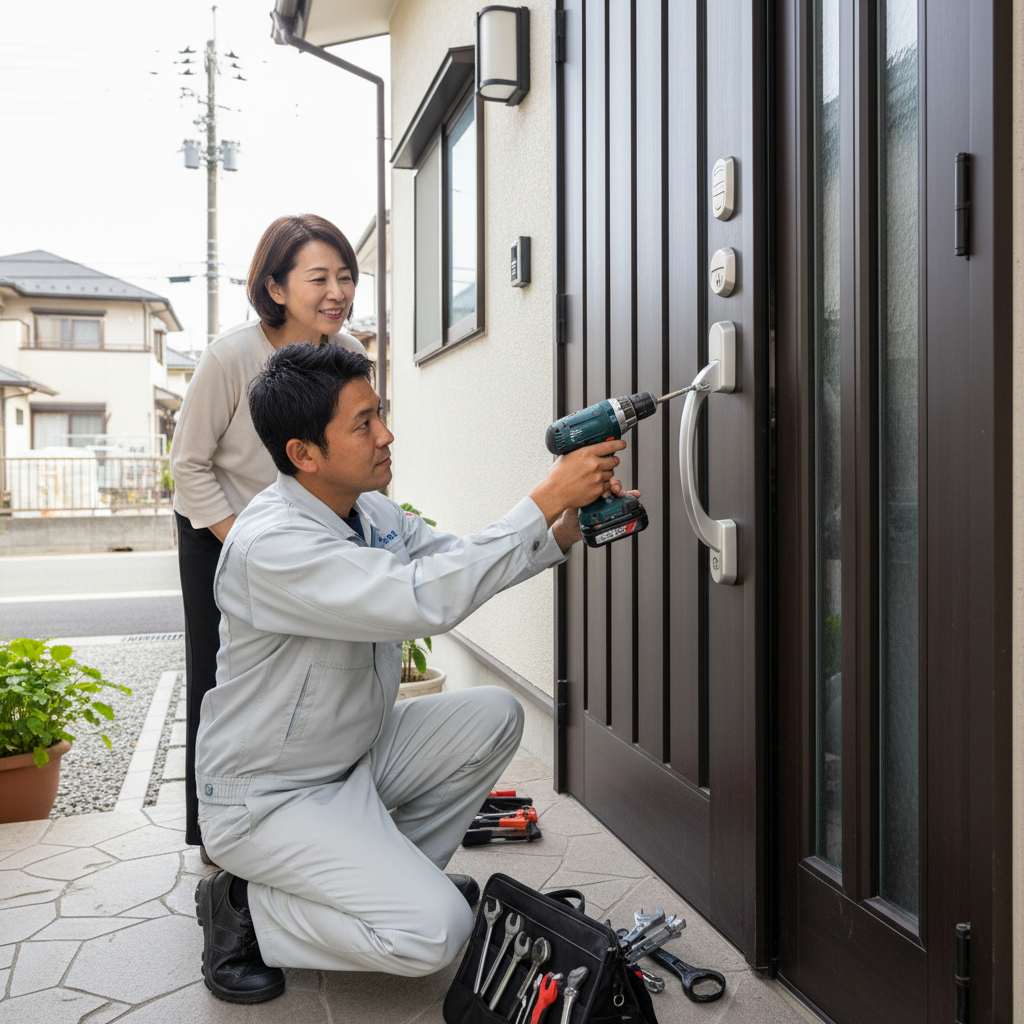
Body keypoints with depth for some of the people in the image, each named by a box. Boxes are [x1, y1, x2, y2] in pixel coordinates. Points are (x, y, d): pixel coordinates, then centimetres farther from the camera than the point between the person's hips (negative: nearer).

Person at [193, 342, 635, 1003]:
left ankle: (395, 873, 12)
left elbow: (459, 560, 7)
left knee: (494, 714, -1)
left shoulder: (370, 513, 0)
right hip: (271, 798, -9)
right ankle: (245, 909, 2)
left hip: (357, 756, 9)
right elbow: (429, 599, -38)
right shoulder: (270, 545, -30)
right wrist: (546, 498, -33)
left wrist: (567, 527, -10)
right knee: (435, 932, -19)